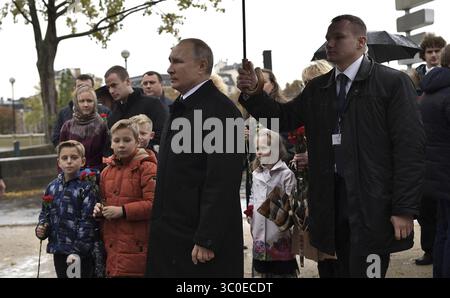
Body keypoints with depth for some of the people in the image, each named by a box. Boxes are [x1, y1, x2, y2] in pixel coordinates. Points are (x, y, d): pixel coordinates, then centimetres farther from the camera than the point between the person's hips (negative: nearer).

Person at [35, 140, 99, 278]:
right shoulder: (52, 187, 7)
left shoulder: (87, 188, -11)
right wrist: (41, 228, -2)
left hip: (81, 253, -6)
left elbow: (87, 222, -15)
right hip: (58, 250, 6)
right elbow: (45, 213, 19)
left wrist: (77, 251, -20)